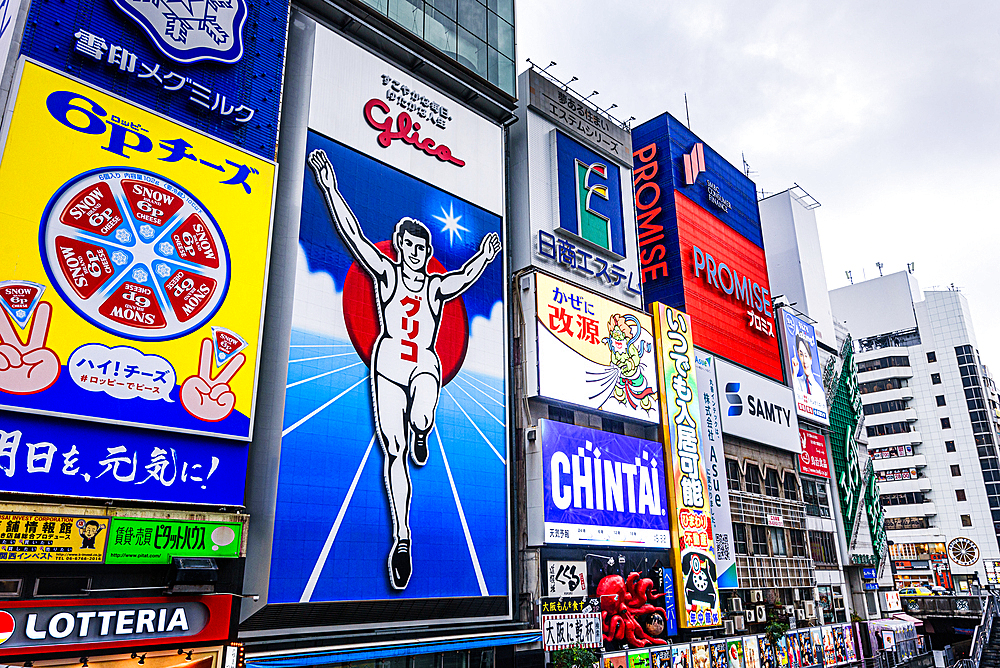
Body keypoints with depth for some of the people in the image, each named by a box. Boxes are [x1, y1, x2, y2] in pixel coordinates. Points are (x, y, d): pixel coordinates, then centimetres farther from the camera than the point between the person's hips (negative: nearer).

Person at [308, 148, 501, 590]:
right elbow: (352, 235, 1)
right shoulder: (386, 273, 7)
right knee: (393, 450, -5)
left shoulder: (437, 286, 13)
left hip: (424, 364, 0)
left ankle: (420, 435, 7)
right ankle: (401, 537, 2)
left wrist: (484, 256, -16)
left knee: (421, 420, -32)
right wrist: (329, 187, -4)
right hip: (388, 362, 0)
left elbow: (465, 277, -3)